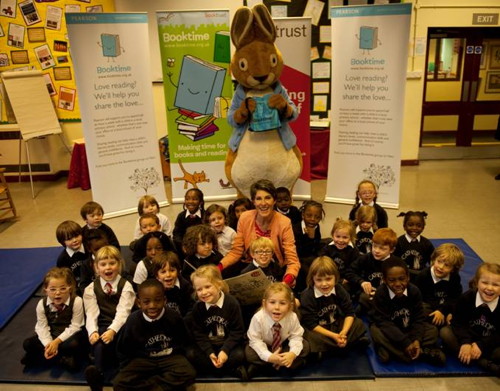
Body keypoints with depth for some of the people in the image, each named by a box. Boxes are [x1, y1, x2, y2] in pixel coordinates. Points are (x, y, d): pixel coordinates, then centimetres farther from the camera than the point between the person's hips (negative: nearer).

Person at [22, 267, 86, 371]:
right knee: (27, 344, -13)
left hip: (69, 335, -4)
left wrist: (57, 341, -23)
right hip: (51, 335, 4)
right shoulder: (42, 304, -11)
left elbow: (74, 326, -18)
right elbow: (42, 327, -9)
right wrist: (48, 344, -24)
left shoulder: (77, 301, -22)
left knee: (74, 345, -36)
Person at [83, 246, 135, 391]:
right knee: (99, 343, -32)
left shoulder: (125, 285, 4)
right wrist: (93, 332, -20)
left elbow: (123, 311, -8)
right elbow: (91, 313, -1)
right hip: (102, 327, 1)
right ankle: (97, 376, -48)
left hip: (120, 327, -1)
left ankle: (96, 372, -48)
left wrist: (112, 330, -25)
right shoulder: (91, 288, 11)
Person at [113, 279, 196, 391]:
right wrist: (132, 368, -2)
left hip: (170, 357, 0)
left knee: (188, 374, -28)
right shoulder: (133, 322, -9)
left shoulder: (174, 317, -9)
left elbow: (183, 341, 7)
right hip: (143, 359, 0)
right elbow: (123, 350, 5)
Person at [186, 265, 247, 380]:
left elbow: (237, 331, -13)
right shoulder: (197, 307, -8)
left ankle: (209, 368, -10)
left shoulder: (232, 303, -15)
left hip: (228, 344, -3)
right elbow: (199, 333, -6)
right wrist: (210, 353, -19)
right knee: (190, 354, -23)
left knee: (239, 355, -30)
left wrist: (225, 351, -23)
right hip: (207, 346, 3)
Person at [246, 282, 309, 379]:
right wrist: (269, 357, -39)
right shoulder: (258, 318, -33)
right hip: (264, 346, -2)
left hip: (284, 345, 2)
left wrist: (293, 353, -36)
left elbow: (296, 337, -16)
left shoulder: (293, 317, -28)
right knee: (249, 352, -29)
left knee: (305, 346, -17)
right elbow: (255, 340, -26)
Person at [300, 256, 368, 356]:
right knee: (313, 339, -36)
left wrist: (344, 332, -22)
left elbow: (349, 312, -5)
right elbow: (311, 324, -21)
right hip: (317, 329, -4)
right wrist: (333, 336, -25)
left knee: (358, 324, -9)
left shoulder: (339, 290, -10)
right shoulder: (307, 296, -23)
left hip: (336, 325, 5)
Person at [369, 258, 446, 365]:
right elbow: (383, 321, -27)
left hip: (408, 328, 4)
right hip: (387, 329, -4)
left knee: (432, 330, -11)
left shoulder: (414, 291, -15)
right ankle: (422, 353, -28)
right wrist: (405, 342, -32)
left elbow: (419, 317, -13)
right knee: (376, 332, -33)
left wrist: (417, 340, -29)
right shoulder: (380, 293, -25)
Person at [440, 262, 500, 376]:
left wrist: (481, 345, -25)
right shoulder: (466, 297, -13)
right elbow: (458, 322, -10)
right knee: (445, 332, -25)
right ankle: (485, 363, -29)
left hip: (490, 343, -3)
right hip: (467, 337, 3)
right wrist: (465, 342, -27)